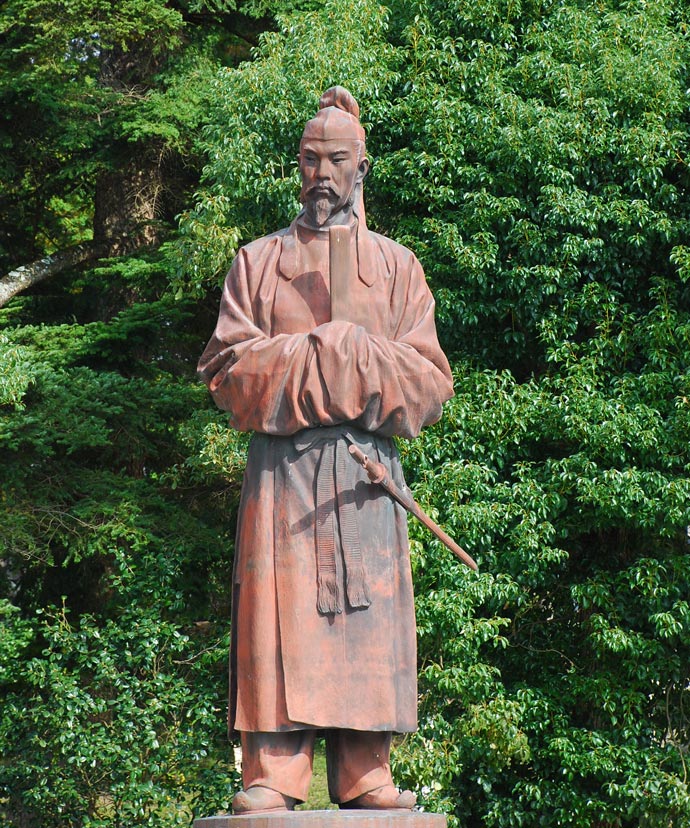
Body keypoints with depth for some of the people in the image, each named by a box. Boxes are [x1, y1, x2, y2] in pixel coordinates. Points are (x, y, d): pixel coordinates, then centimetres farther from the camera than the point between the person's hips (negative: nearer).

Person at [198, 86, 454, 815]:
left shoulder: (396, 266, 15)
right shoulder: (259, 262, 14)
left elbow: (430, 382, 5)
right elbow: (227, 367, 2)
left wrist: (305, 354, -7)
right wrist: (339, 349, -7)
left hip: (367, 475, 1)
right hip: (281, 470, -1)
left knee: (365, 616, -4)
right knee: (279, 613, -9)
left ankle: (363, 778, -2)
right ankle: (273, 776, -10)